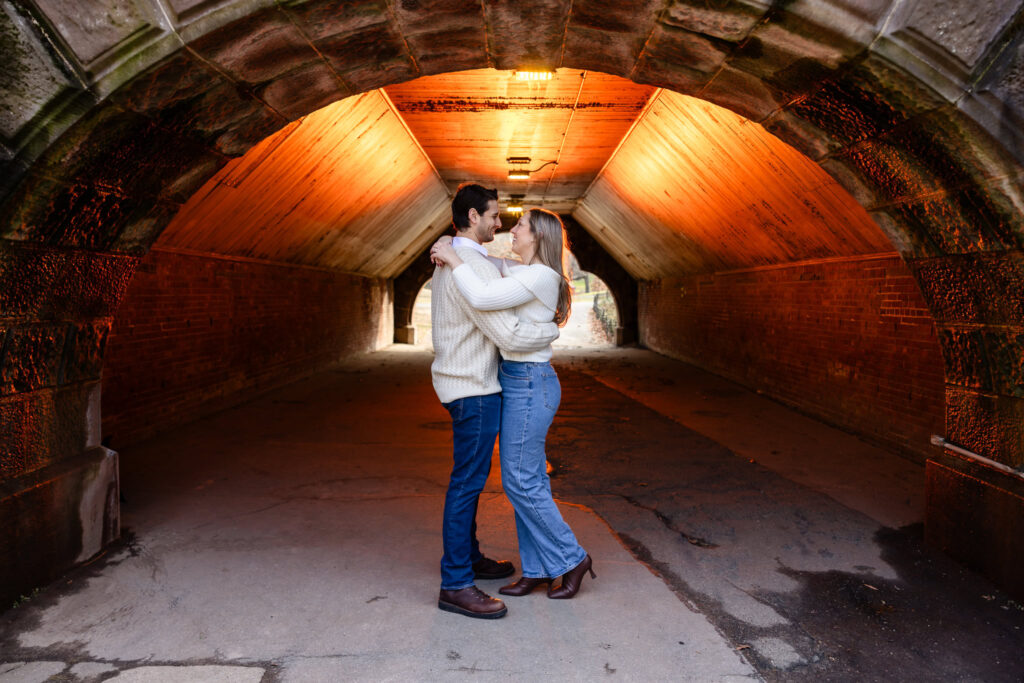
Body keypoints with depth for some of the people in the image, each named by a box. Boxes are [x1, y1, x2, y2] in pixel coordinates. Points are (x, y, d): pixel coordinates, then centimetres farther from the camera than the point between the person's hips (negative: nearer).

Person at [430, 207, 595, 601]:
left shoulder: (539, 276, -16)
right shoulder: (517, 272, 12)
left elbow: (482, 298, -28)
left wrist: (454, 258, -16)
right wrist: (449, 249, 8)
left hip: (529, 384, -10)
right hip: (518, 381, 10)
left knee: (521, 482, -2)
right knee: (529, 480, 12)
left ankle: (571, 559, 13)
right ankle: (537, 570, 22)